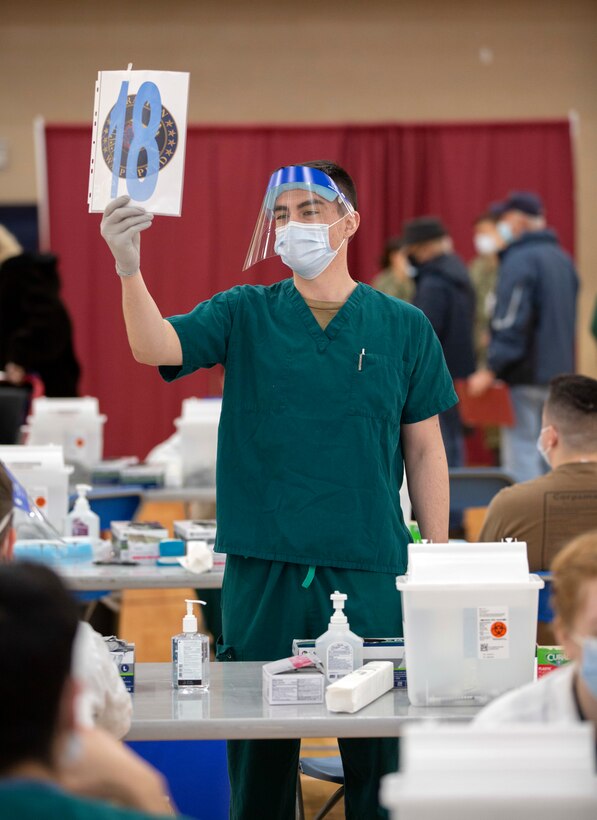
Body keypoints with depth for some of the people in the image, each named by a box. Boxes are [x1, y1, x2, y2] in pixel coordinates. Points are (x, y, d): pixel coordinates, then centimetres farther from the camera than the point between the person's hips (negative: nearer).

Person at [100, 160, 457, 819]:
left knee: (377, 755, 4)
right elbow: (154, 346, -12)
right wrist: (128, 267, -31)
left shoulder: (403, 328, 5)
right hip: (263, 568, 0)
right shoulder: (245, 315, 5)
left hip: (369, 571, 0)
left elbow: (425, 450, 8)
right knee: (259, 755, 6)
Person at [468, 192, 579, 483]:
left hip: (525, 376, -9)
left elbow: (511, 322, -20)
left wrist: (491, 369, -20)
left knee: (521, 451, -8)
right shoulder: (562, 258, 15)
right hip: (559, 372, 9)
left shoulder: (519, 260, -13)